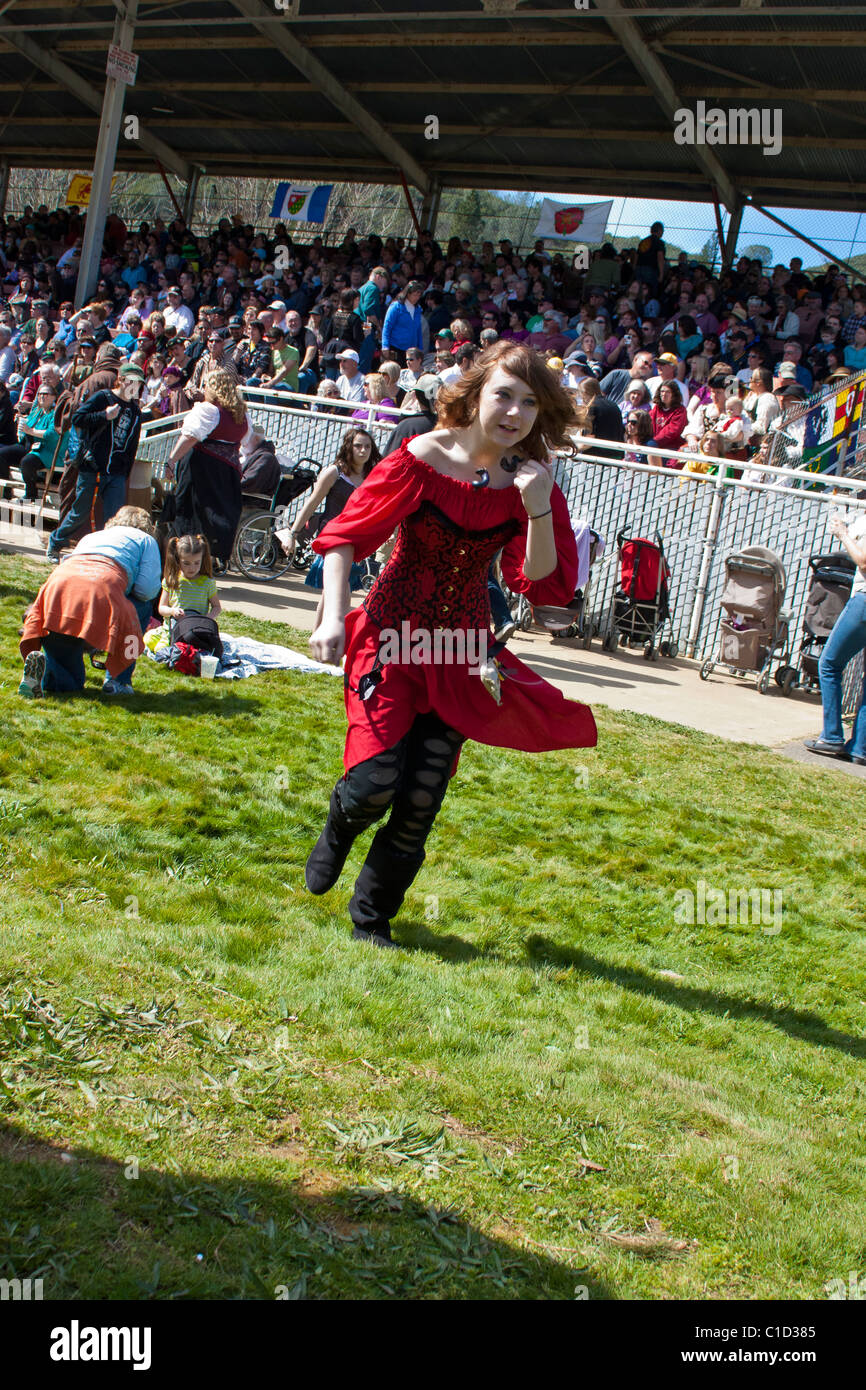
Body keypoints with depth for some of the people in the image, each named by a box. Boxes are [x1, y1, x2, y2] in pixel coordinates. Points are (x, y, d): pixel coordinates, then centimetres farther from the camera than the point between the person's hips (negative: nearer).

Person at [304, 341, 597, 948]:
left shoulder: (533, 484, -3)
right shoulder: (421, 460, -12)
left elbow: (547, 586, -8)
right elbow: (345, 535, -6)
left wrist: (538, 508, -21)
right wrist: (334, 617, -16)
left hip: (461, 651, 3)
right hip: (394, 632, -3)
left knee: (420, 802, 3)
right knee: (375, 783, -14)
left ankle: (373, 919, 25)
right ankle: (337, 833, 25)